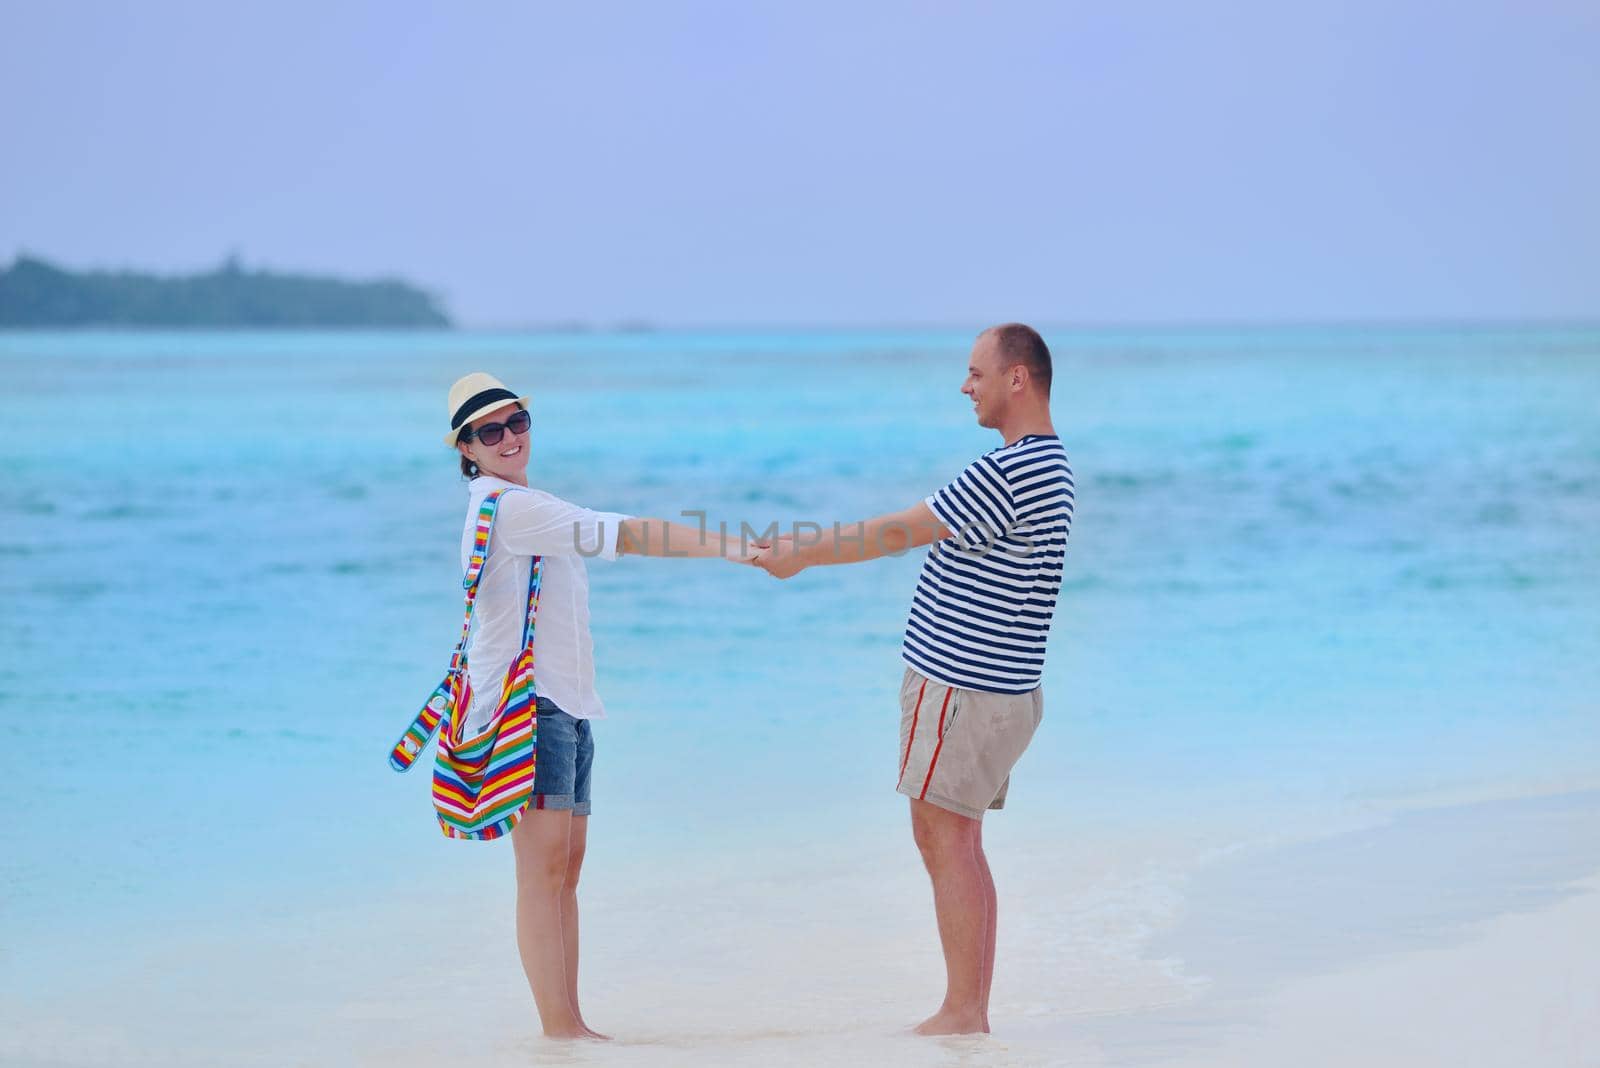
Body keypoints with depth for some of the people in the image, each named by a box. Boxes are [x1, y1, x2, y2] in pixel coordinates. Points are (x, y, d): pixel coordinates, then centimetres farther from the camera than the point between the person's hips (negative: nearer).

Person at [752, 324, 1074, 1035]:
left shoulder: (1010, 474, -20)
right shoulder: (1043, 464, 14)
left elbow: (900, 533, -15)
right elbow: (916, 530, 20)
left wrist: (803, 556, -5)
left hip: (960, 687, -10)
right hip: (994, 686, 10)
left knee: (945, 842, -5)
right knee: (957, 846, 13)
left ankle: (962, 1012, -1)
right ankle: (974, 1010, 15)